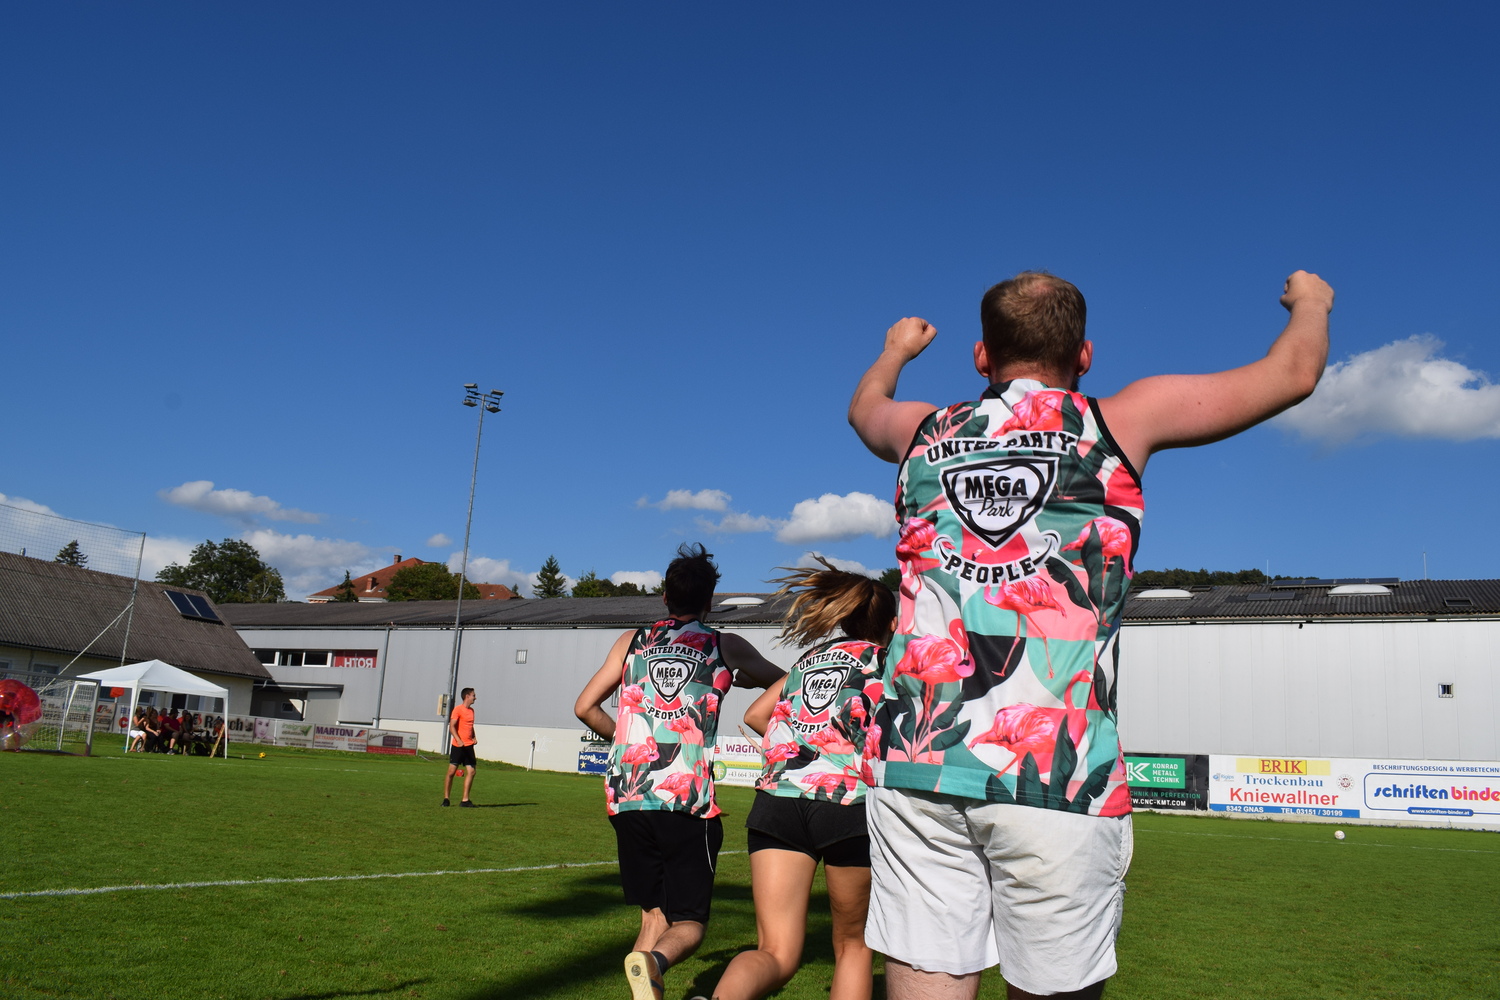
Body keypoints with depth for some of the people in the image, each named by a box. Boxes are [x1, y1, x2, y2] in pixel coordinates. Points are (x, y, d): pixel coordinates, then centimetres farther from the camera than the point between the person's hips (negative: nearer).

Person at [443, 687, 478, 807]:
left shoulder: (471, 710, 16)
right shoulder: (458, 709, -7)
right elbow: (452, 726, -13)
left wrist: (474, 738, 10)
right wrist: (459, 740, -25)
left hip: (469, 746, 7)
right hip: (457, 746, -6)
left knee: (471, 772, -2)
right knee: (451, 771, -2)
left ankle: (465, 800, 3)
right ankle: (446, 798, 10)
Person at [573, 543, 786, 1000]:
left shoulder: (631, 641, 13)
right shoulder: (727, 646, 9)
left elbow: (585, 707, 13)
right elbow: (781, 681, 23)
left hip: (626, 796, 3)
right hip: (689, 801, -3)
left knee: (654, 915, 16)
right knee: (688, 924, 3)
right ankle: (654, 960, -28)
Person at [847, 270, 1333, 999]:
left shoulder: (928, 432, 15)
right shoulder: (1121, 422, 7)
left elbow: (865, 407, 39)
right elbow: (1293, 373, 17)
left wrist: (895, 350, 60)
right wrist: (1310, 303, 38)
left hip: (916, 765, 3)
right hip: (1059, 775, -2)